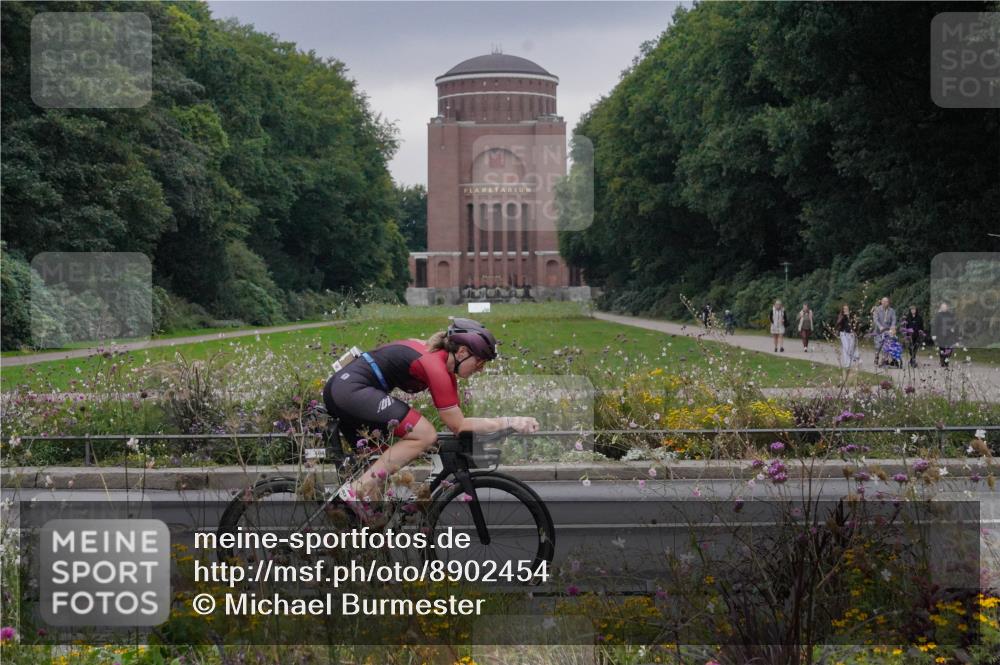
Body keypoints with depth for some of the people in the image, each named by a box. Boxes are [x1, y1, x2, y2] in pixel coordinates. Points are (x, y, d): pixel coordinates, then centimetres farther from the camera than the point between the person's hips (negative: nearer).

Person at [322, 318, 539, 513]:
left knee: (378, 467, 18)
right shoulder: (435, 366, -16)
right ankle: (357, 490, -15)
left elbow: (456, 419, 14)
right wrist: (509, 422, -13)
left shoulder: (441, 359, 13)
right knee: (425, 435, -17)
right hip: (353, 389, -11)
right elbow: (458, 425, -14)